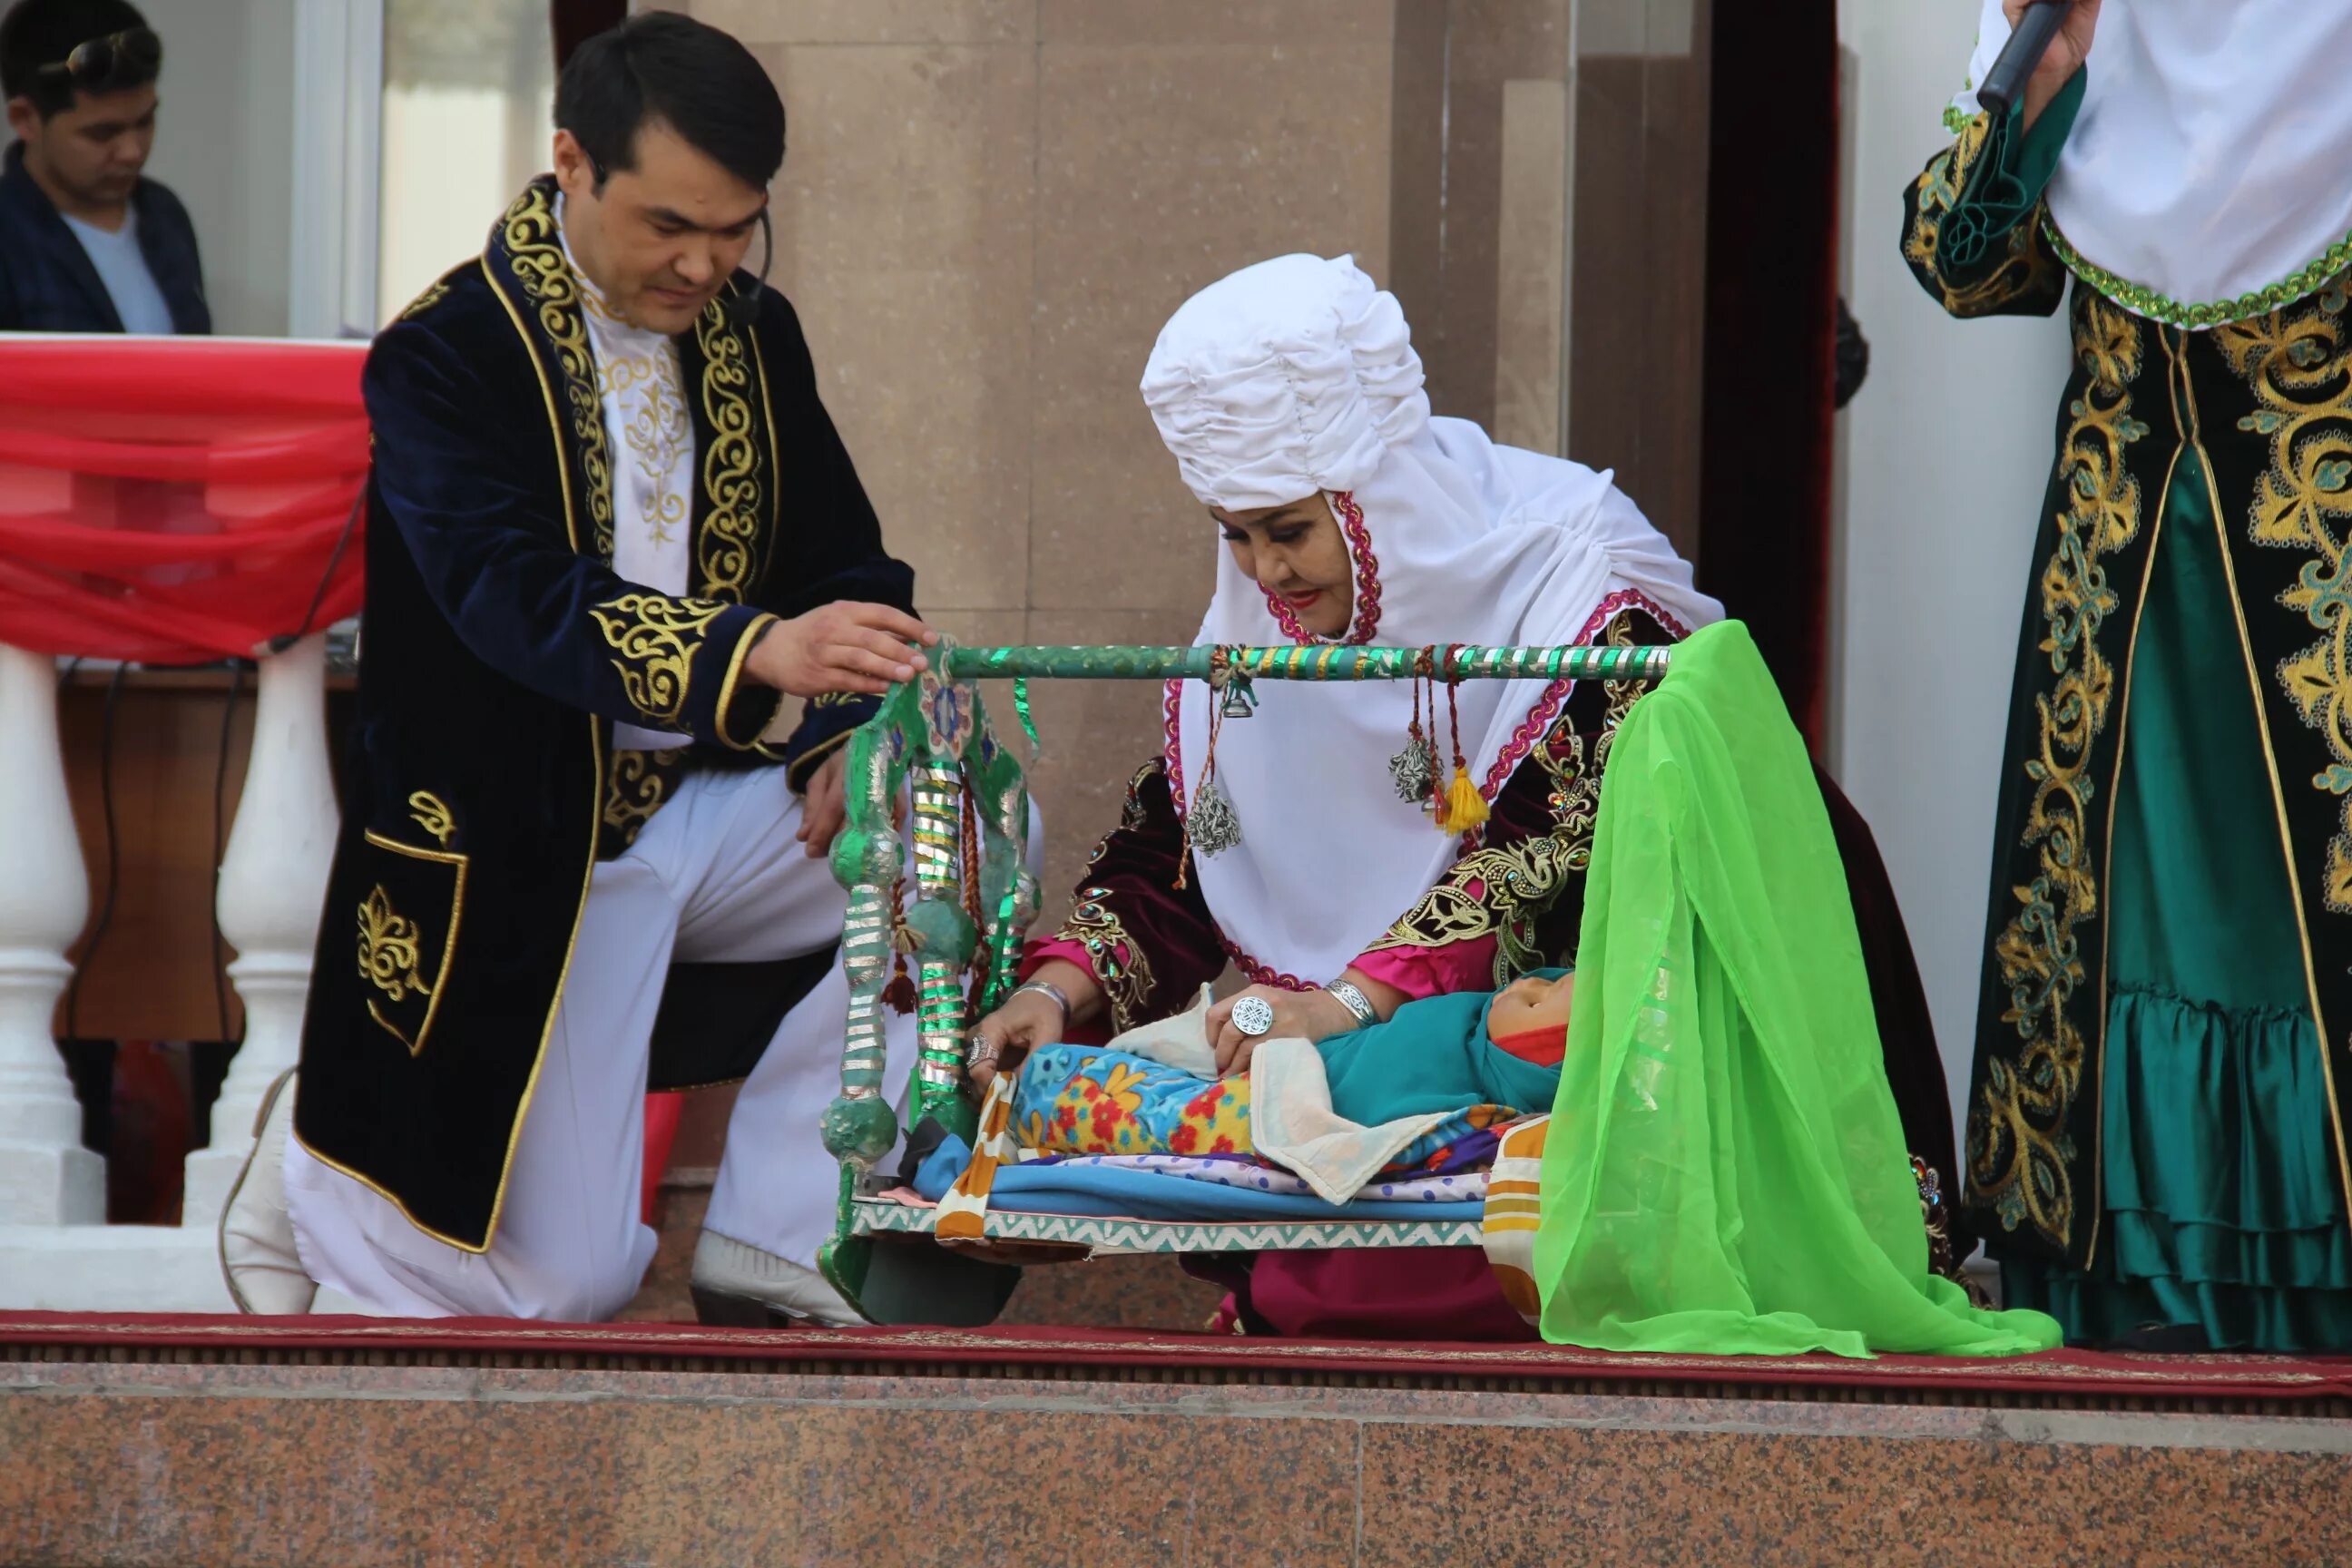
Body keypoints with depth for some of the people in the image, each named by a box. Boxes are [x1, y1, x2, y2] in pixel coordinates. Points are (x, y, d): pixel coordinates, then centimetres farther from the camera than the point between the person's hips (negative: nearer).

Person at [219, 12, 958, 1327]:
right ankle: (319, 1166, 22)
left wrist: (840, 742, -14)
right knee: (564, 1289, -10)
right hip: (518, 855, -6)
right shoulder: (447, 356, -17)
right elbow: (519, 600, -32)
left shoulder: (755, 338, 5)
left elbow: (844, 569, 10)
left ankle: (775, 1243, -5)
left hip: (704, 810, 6)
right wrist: (754, 652, -49)